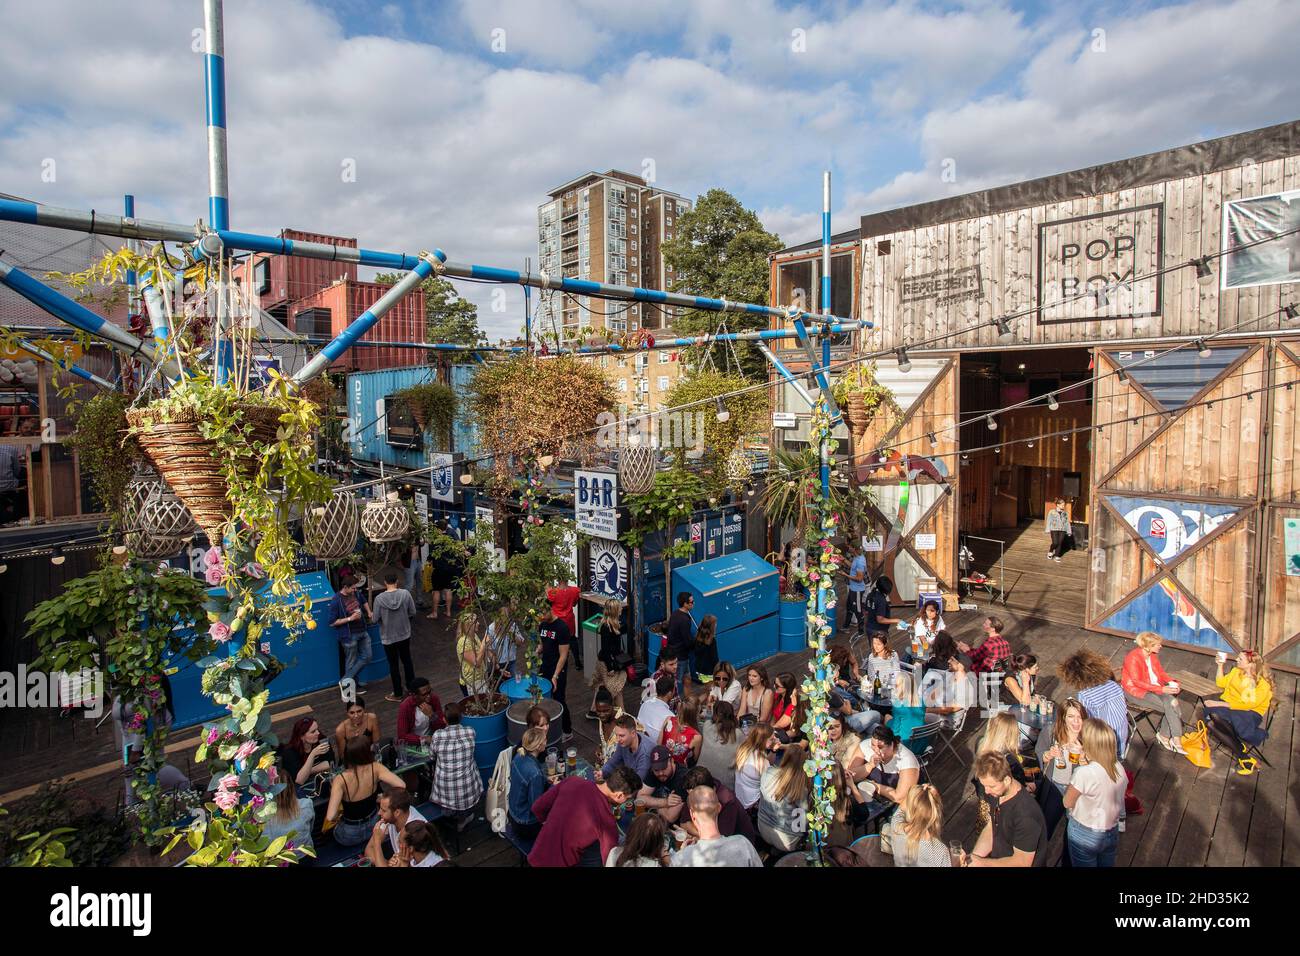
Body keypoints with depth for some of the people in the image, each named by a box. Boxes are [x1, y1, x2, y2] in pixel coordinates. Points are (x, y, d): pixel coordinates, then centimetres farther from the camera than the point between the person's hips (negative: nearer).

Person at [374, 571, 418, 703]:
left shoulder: (379, 598, -19)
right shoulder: (405, 593, -15)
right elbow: (412, 613, -7)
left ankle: (397, 694, 22)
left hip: (388, 637, -2)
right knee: (407, 661, 22)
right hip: (404, 634, 2)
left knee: (393, 665, 12)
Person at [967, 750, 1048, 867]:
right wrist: (973, 857, -8)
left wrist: (982, 863, -18)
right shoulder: (997, 793, -7)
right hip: (997, 860, 6)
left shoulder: (1026, 814, -28)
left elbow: (1022, 862, -19)